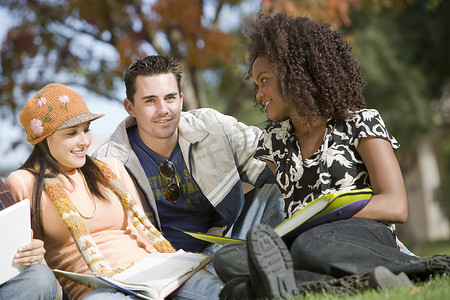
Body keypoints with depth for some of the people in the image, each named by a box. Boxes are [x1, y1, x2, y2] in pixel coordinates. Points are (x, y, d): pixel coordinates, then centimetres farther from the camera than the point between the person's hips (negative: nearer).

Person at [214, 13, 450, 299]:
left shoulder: (360, 122, 7)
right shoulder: (274, 139, 23)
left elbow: (396, 207, -4)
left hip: (364, 236, -5)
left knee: (311, 245, -42)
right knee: (227, 258, -30)